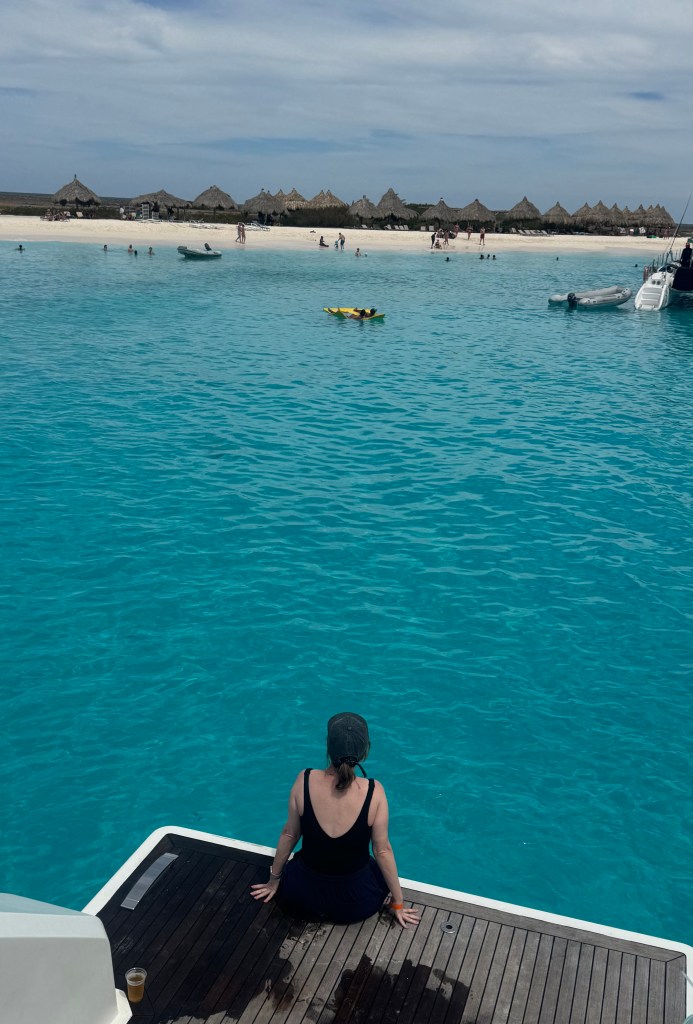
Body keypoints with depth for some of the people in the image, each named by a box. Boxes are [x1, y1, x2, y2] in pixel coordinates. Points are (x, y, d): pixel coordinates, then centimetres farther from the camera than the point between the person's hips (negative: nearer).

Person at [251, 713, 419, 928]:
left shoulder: (305, 780, -18)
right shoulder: (374, 791, -22)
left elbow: (289, 835, -4)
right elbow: (382, 851, -11)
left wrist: (274, 879, 13)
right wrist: (398, 903, 4)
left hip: (303, 894, 2)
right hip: (356, 904, -2)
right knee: (383, 873, 33)